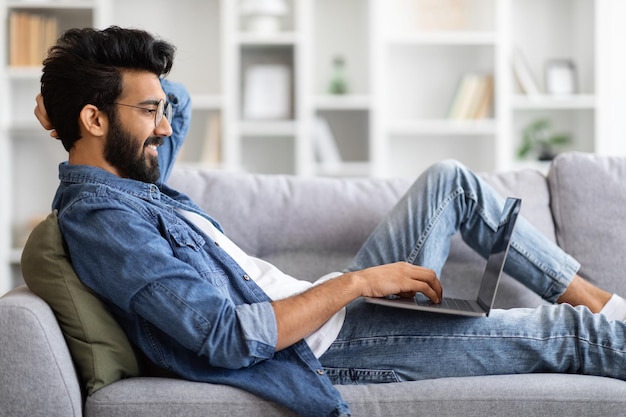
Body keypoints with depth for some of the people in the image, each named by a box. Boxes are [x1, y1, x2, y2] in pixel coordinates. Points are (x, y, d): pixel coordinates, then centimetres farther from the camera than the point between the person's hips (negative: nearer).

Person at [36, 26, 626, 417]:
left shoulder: (132, 181, 9)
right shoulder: (99, 218, -21)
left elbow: (178, 97, 28)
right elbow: (227, 337, -29)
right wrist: (355, 283, -22)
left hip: (327, 306, 10)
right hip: (322, 348, -10)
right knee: (560, 334, -8)